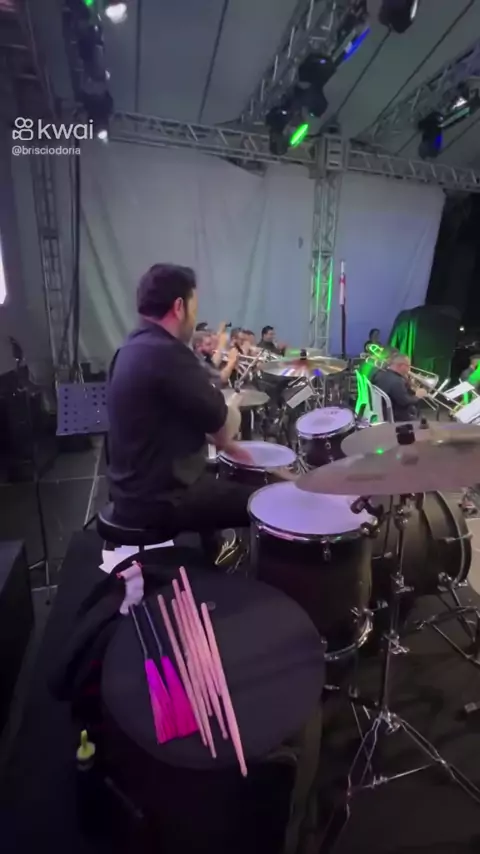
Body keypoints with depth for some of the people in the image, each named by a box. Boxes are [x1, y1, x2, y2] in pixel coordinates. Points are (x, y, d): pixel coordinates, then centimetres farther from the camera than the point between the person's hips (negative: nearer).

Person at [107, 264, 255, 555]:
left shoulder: (133, 347, 6)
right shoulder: (168, 354, -25)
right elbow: (225, 429, -19)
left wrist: (224, 444, 11)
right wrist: (232, 407, 3)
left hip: (133, 488, 10)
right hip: (161, 499, -10)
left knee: (223, 480, 33)